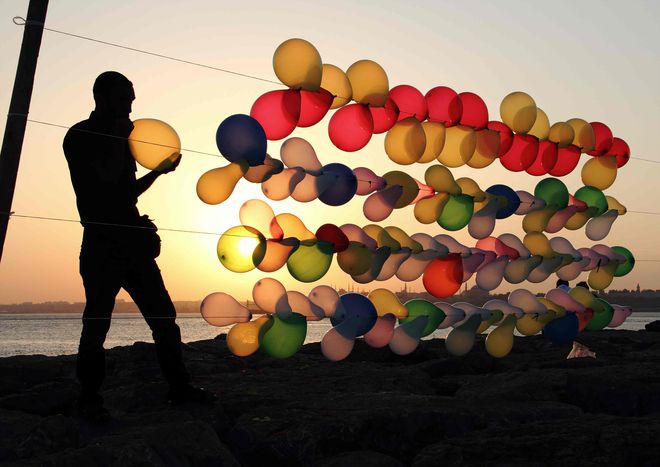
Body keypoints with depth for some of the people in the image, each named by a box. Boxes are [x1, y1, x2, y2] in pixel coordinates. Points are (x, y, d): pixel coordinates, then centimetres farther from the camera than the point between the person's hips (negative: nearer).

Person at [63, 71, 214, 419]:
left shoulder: (118, 137, 21)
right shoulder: (80, 136, -2)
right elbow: (109, 177, -18)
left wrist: (160, 170, 16)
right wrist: (120, 137, -6)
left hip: (133, 241, 7)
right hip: (102, 243, -7)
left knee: (164, 316, 4)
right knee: (97, 322, -2)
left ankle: (179, 387, 10)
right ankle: (89, 397, 11)